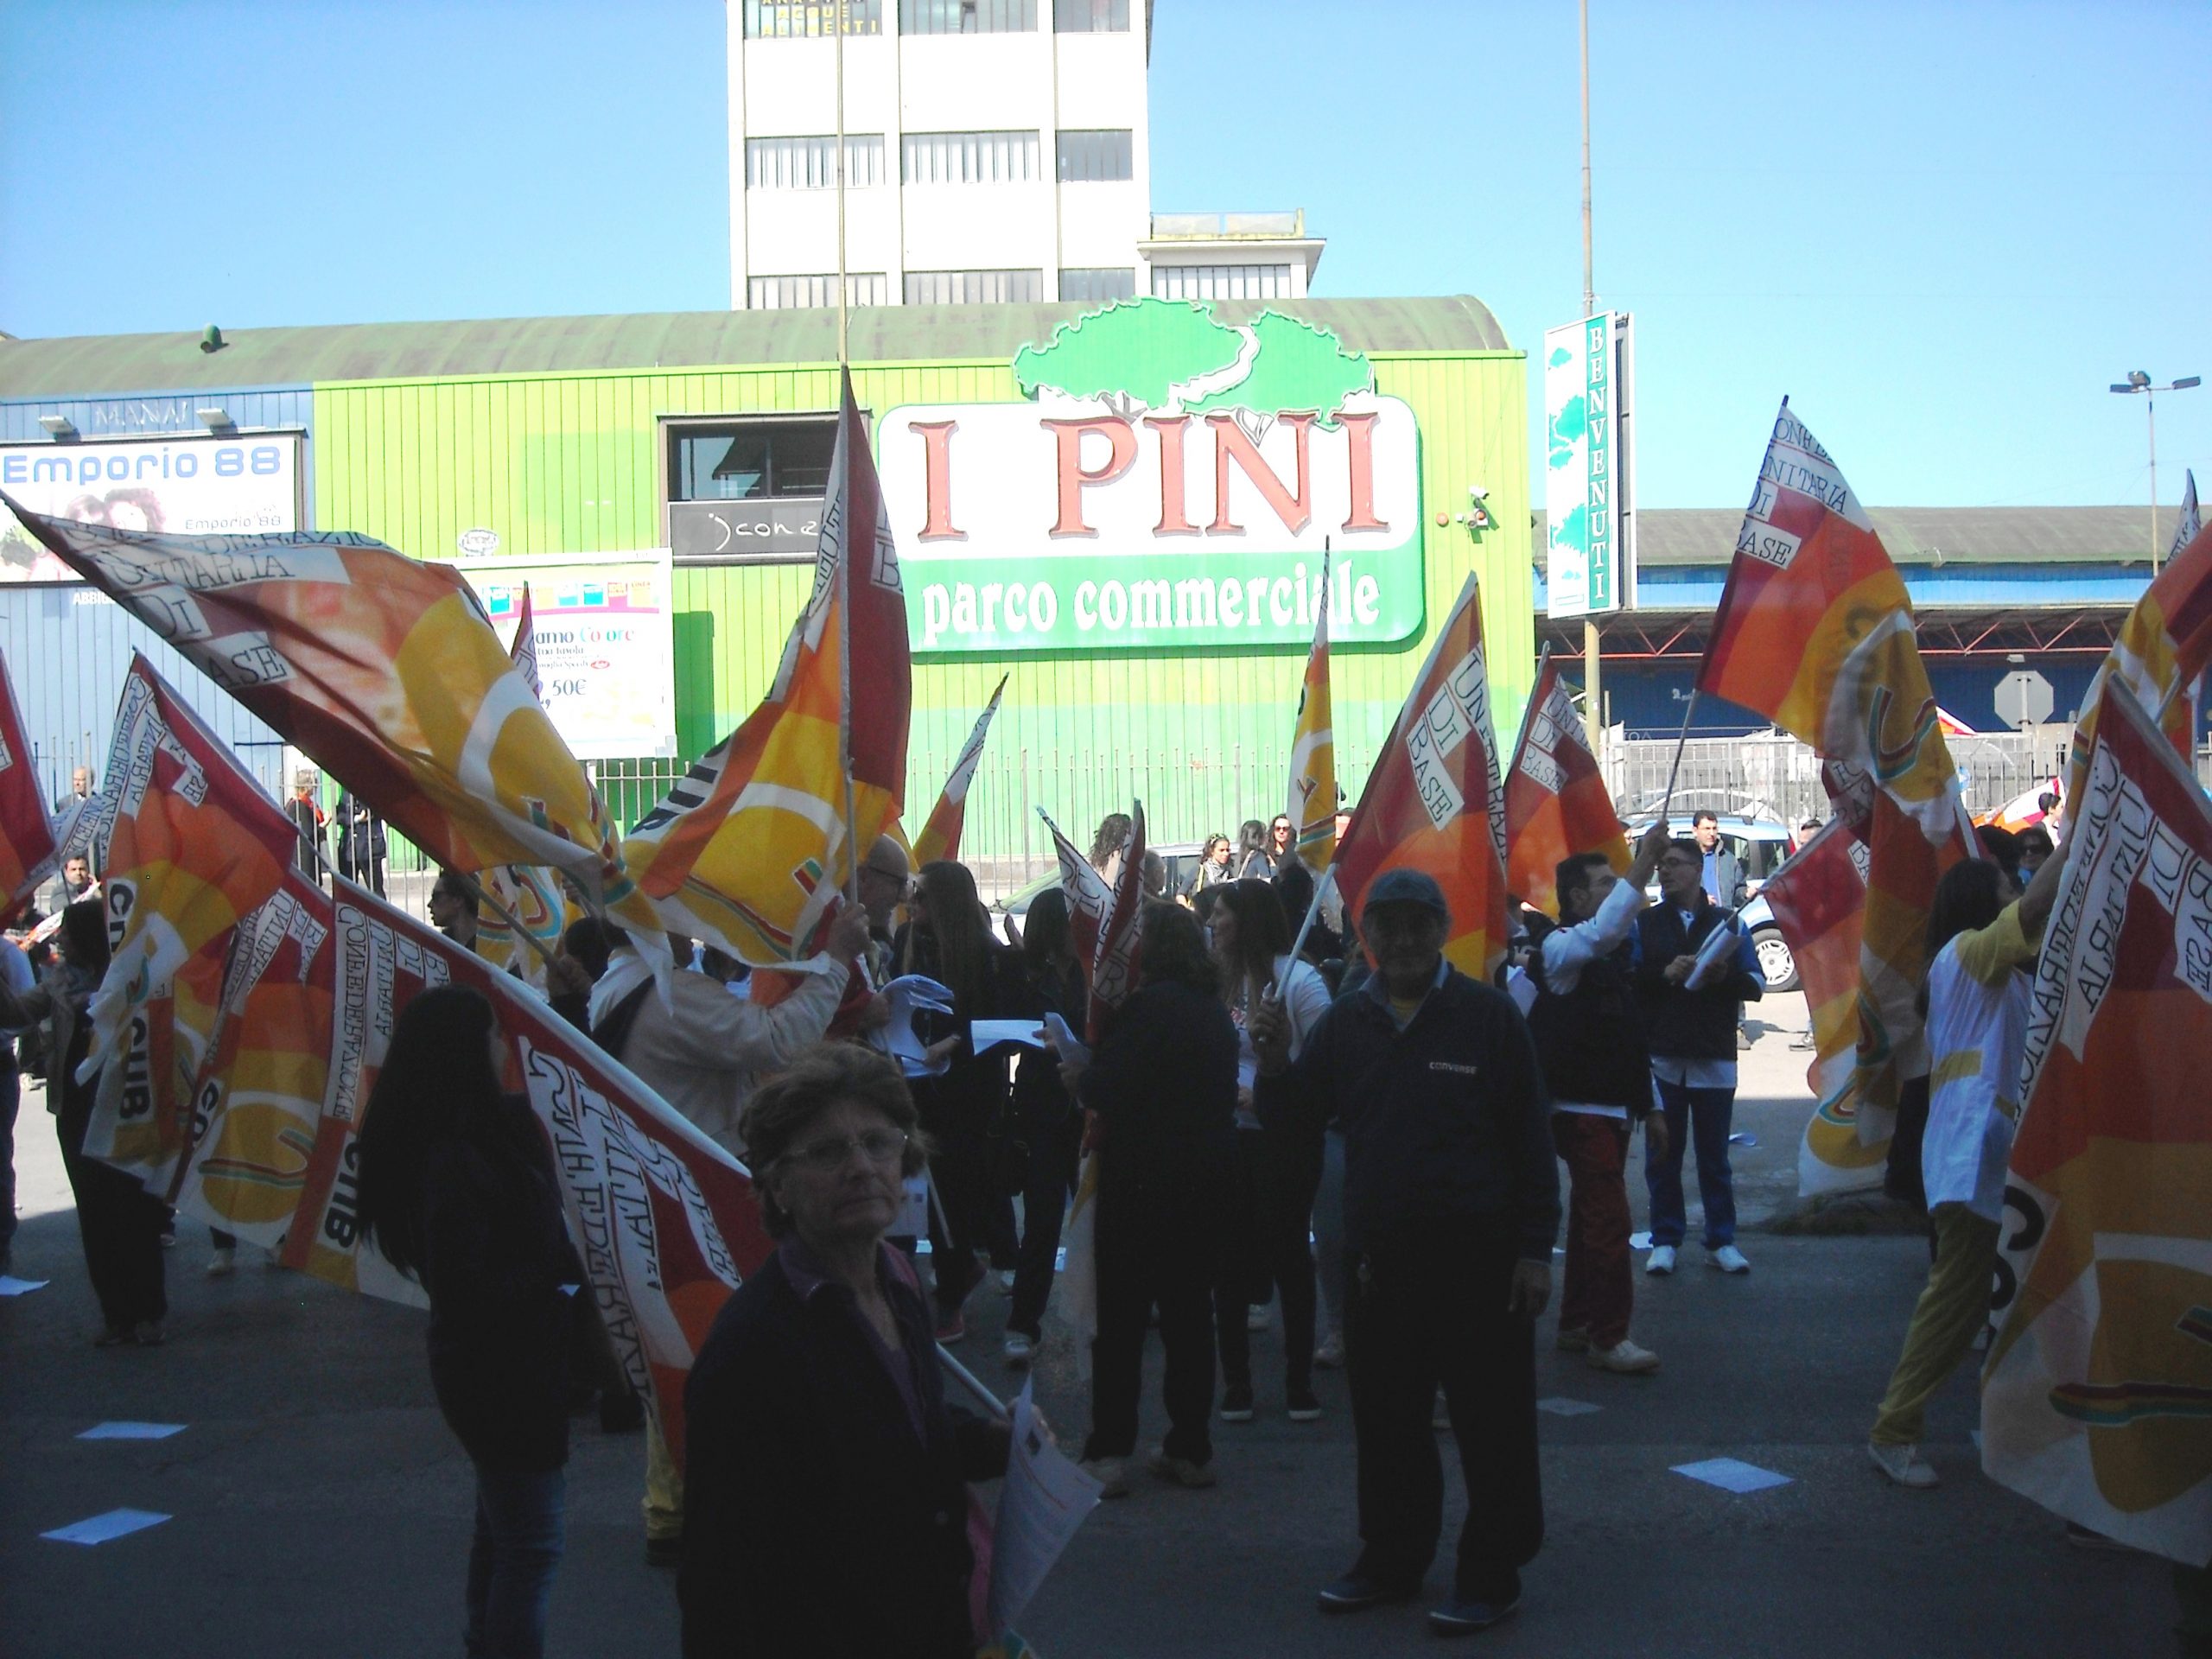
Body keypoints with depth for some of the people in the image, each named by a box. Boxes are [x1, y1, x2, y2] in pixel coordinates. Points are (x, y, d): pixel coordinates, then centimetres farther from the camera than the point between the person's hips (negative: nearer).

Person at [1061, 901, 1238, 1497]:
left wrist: (1078, 1073, 1)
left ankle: (1109, 1453, 4)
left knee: (1121, 1315, 1)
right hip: (1206, 1177, 7)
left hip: (1142, 1180, -7)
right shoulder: (1215, 1009, 10)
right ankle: (1191, 1448, 18)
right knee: (1190, 1313, 13)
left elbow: (1106, 1089, -21)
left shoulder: (1150, 1004, -16)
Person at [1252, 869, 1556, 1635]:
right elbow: (1290, 1114, 10)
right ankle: (1392, 1558, 29)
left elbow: (1530, 1137, -5)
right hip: (1379, 1258, 5)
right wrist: (1275, 1064, -12)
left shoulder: (1488, 1014, -5)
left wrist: (1535, 1248, -8)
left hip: (1478, 1257, -4)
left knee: (1492, 1423, 2)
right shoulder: (1346, 1021, 8)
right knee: (1386, 1420, 14)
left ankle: (1492, 1573, 15)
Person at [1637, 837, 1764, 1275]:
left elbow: (1756, 984, 4)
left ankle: (1721, 1241, 14)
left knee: (1714, 1155, 5)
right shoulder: (1644, 923, 8)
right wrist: (1665, 974, -17)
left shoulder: (1727, 922, 10)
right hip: (1660, 1058, 0)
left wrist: (1724, 976, -15)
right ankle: (1665, 1241, 12)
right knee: (1662, 1153, 3)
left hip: (1715, 1059, 0)